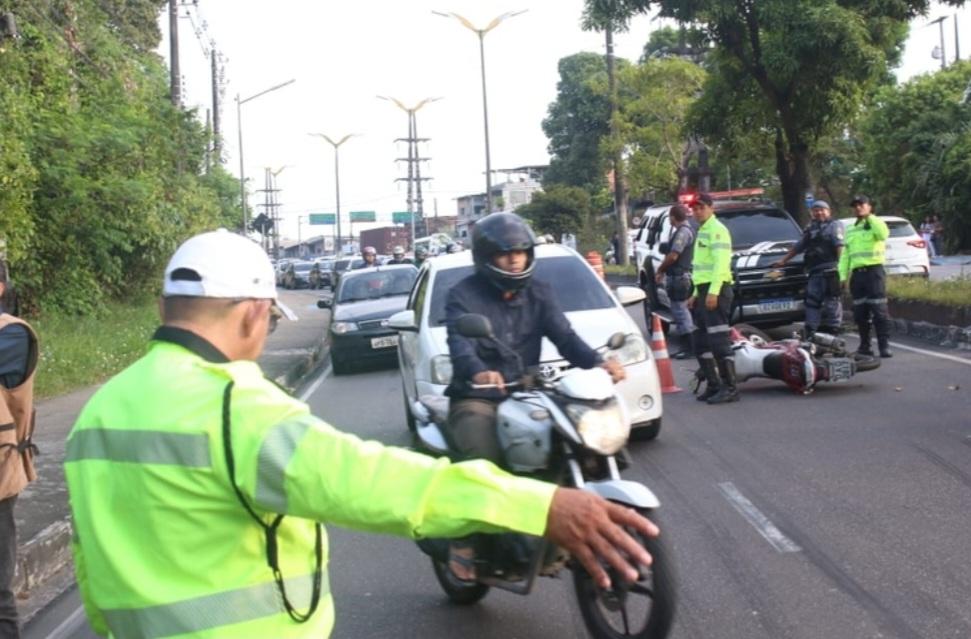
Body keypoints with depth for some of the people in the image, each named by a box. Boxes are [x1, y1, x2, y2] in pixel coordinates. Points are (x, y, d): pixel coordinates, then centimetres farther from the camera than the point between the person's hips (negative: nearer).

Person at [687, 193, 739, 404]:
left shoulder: (717, 230, -8)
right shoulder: (702, 231, 22)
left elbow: (720, 262, -18)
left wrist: (713, 292, -25)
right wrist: (696, 293, 23)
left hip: (716, 290, -10)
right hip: (704, 291, 10)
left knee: (718, 341, -13)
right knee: (700, 341, 12)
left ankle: (729, 387, -12)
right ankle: (713, 384, 18)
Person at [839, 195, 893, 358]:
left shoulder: (876, 223, 4)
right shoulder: (850, 231, 21)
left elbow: (883, 234, -21)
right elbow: (845, 256, 18)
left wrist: (869, 217, -13)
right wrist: (843, 275, 8)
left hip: (874, 271, -6)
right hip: (857, 273, 6)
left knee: (879, 310, -10)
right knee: (860, 312, 6)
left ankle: (884, 345, -12)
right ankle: (864, 345, 14)